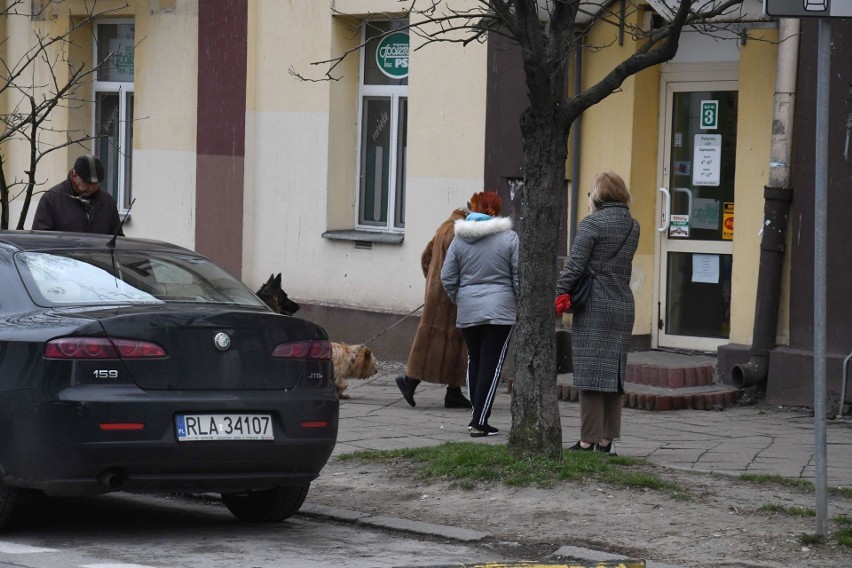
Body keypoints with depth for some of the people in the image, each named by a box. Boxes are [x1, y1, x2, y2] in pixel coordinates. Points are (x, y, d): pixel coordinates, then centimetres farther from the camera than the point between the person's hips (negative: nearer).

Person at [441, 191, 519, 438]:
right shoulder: (509, 238, -5)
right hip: (500, 311, -3)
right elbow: (519, 277, -5)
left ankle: (478, 417, 16)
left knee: (474, 361, 17)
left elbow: (448, 278, 6)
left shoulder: (459, 239, 4)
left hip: (468, 311, 3)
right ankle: (479, 422, -4)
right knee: (491, 365, -1)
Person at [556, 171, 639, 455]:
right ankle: (607, 439, 14)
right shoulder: (633, 226, 10)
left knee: (590, 373, -4)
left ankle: (589, 440, -4)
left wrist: (555, 297, -10)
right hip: (623, 306, 6)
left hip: (594, 307, -6)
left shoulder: (592, 224, -10)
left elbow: (574, 266, -14)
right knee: (613, 374, 11)